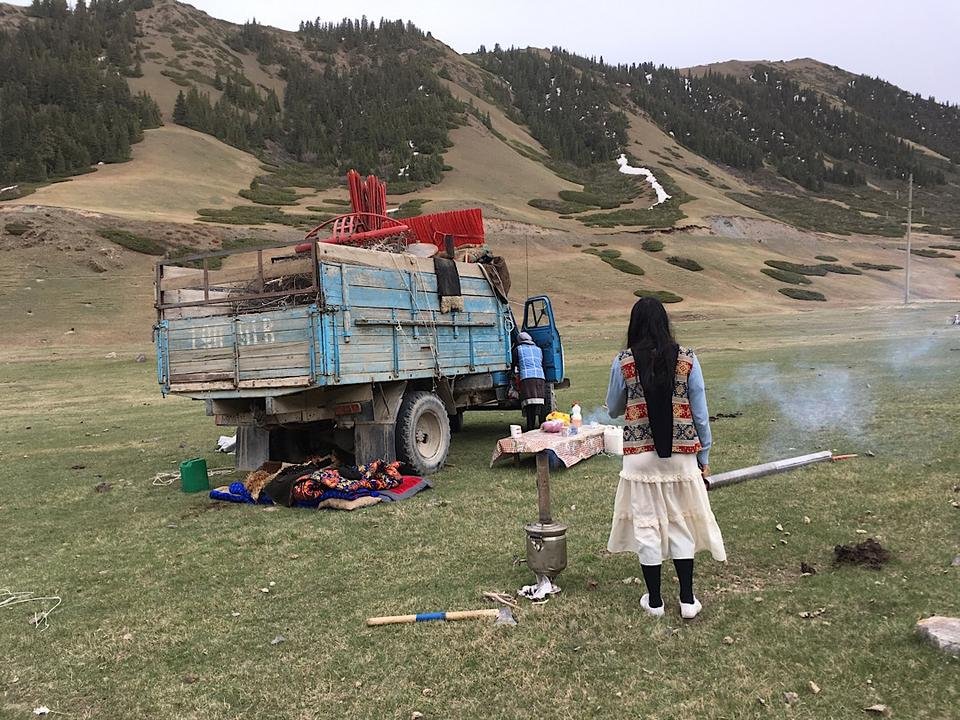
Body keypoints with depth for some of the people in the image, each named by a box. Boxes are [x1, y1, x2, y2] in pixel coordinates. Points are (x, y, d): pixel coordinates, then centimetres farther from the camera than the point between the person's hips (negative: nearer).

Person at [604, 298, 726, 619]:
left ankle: (654, 601, 19)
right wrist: (703, 455, 9)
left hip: (640, 455, -1)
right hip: (681, 454, 2)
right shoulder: (687, 360, -4)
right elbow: (700, 412, 0)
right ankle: (687, 600, 20)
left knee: (646, 525, 9)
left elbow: (613, 409, 6)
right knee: (681, 523, 14)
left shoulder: (623, 363, -6)